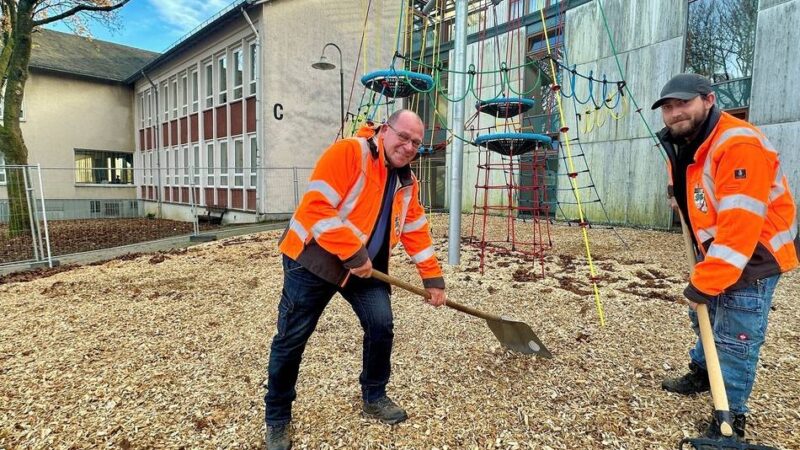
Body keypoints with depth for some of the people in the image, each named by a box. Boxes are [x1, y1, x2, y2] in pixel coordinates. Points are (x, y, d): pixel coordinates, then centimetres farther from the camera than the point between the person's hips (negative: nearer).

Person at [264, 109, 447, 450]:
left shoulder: (407, 182, 5)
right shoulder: (347, 152, -19)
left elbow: (417, 231, 9)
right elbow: (317, 208, -27)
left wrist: (433, 278, 6)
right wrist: (353, 254, -27)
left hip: (367, 267, 6)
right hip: (314, 258, -6)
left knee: (381, 325, 1)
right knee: (291, 339, 3)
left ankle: (374, 397, 27)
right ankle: (277, 419, 25)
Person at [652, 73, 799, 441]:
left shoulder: (739, 145, -27)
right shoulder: (684, 147, 3)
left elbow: (739, 226, -32)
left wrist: (703, 284, -30)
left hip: (754, 256, -9)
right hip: (718, 254, 9)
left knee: (735, 338, -5)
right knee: (703, 317, 22)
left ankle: (731, 417, 10)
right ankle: (701, 373, 43)